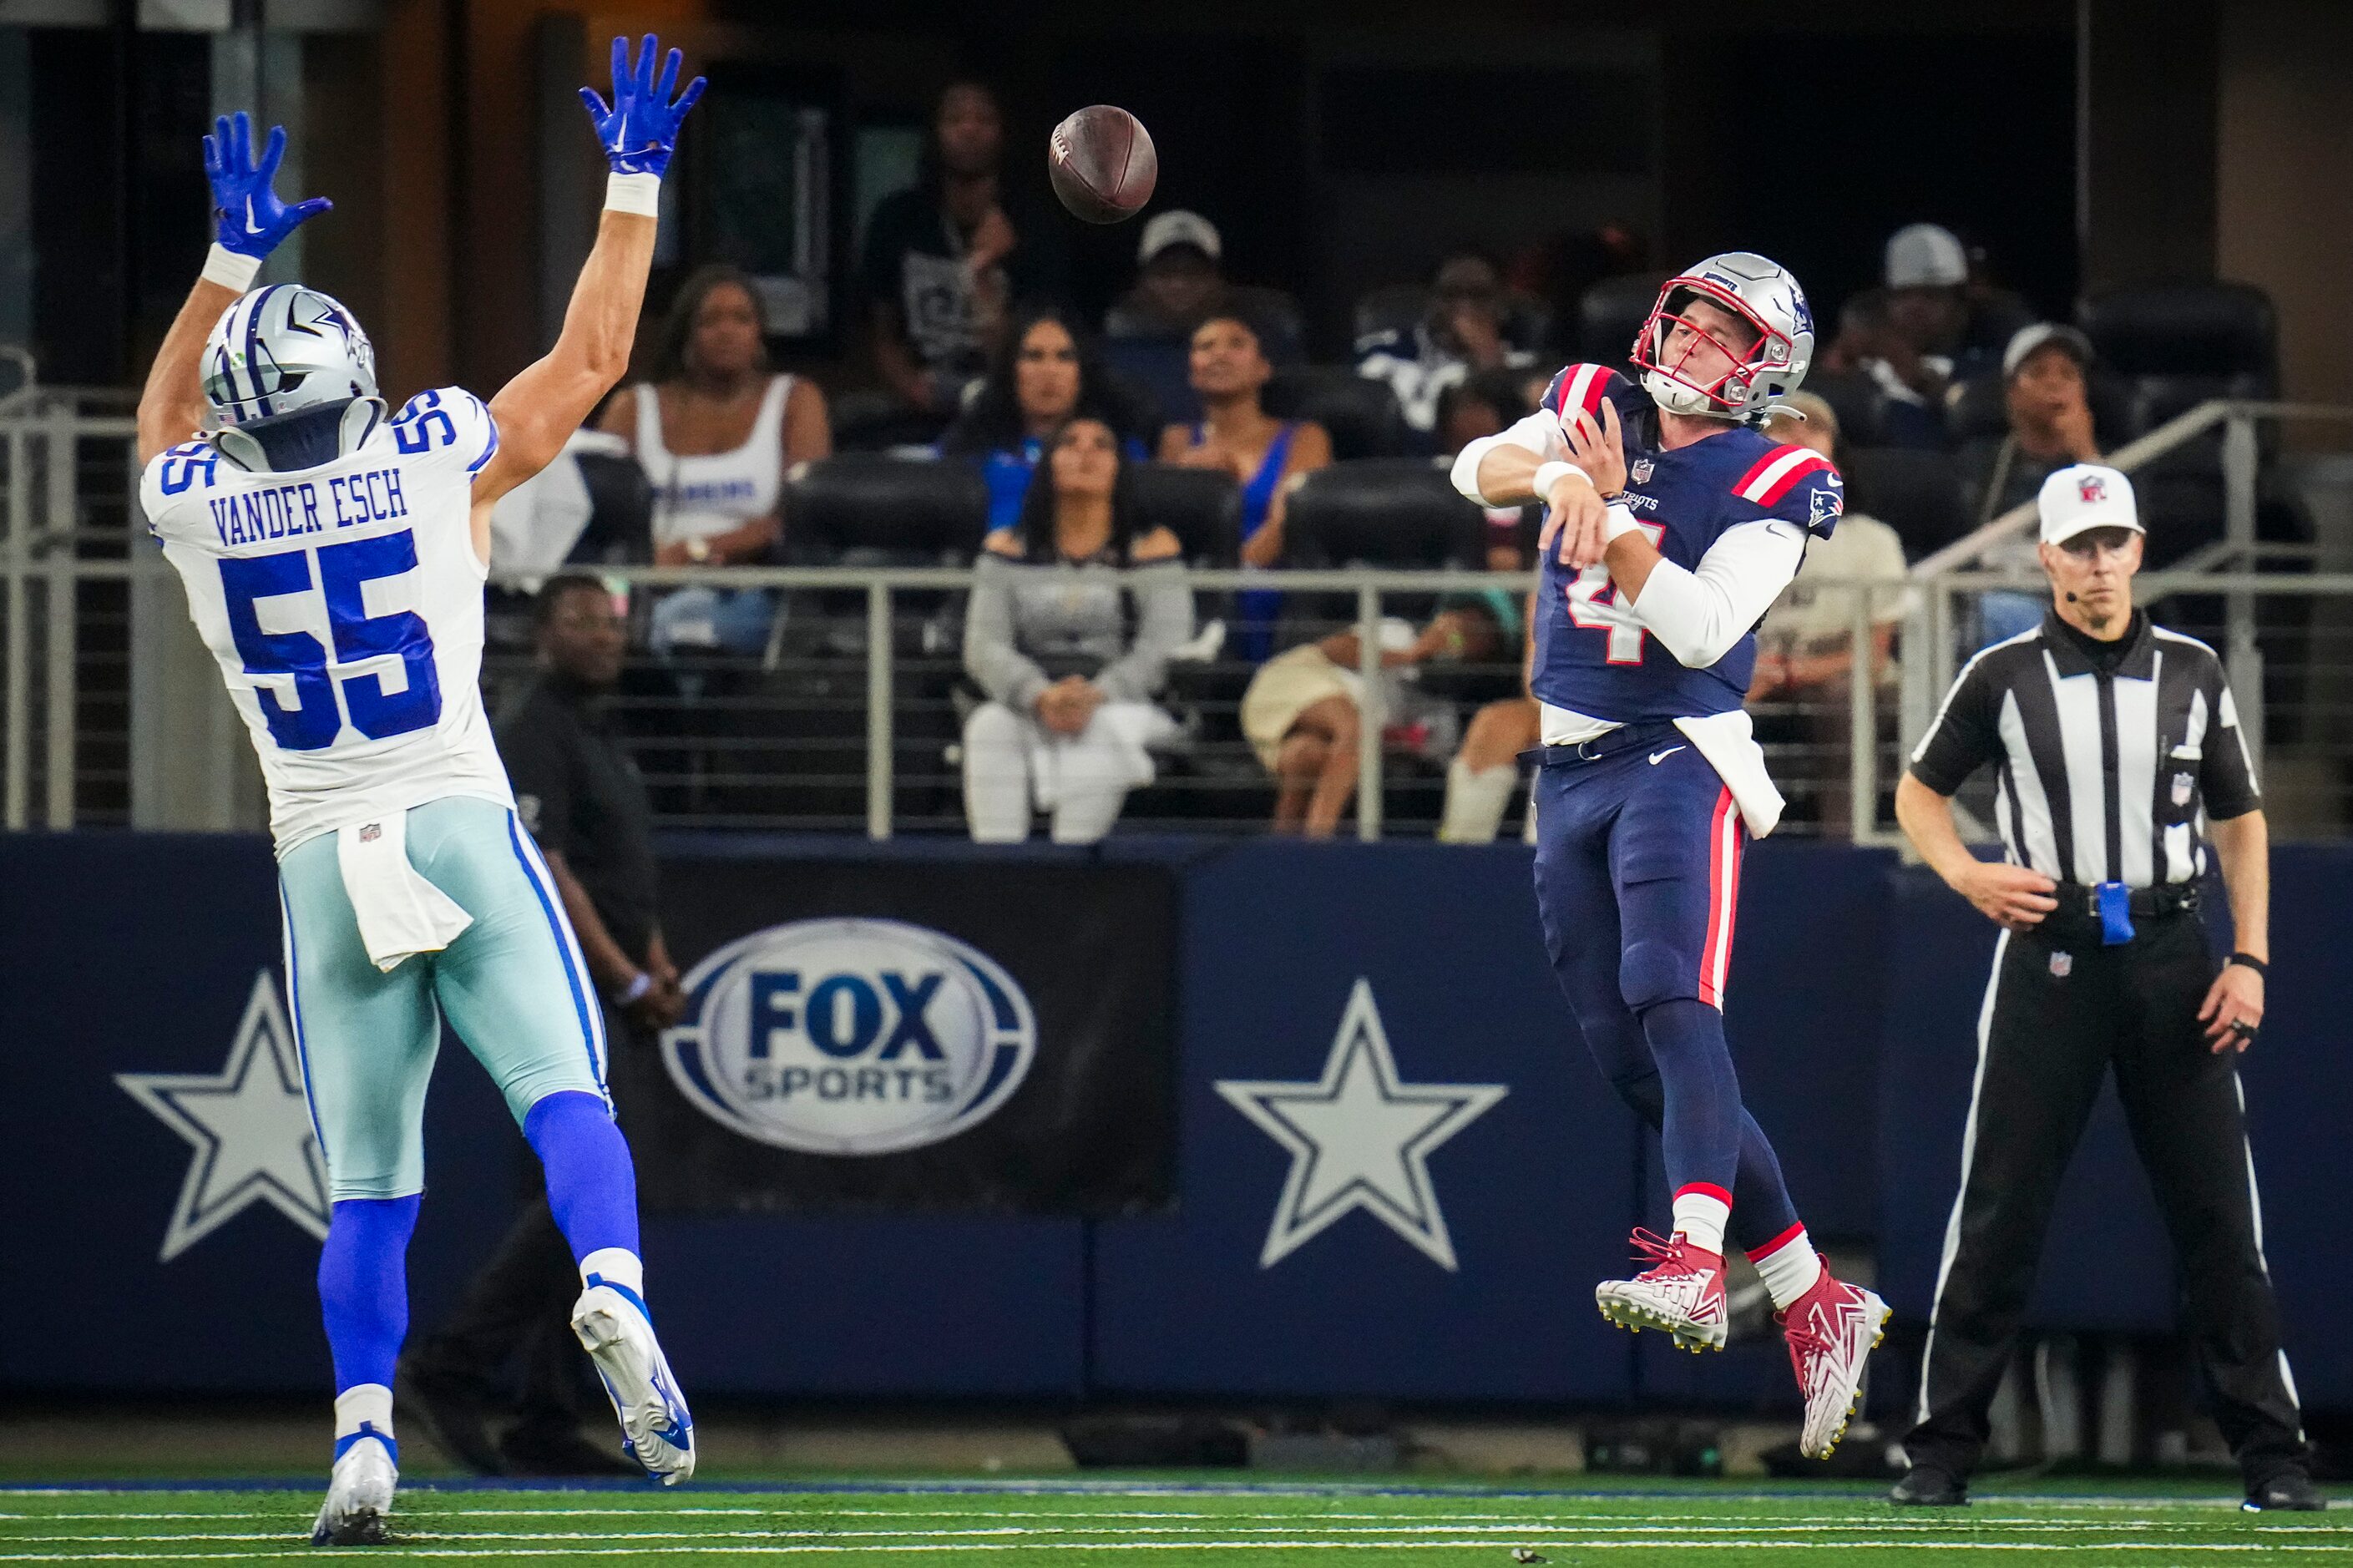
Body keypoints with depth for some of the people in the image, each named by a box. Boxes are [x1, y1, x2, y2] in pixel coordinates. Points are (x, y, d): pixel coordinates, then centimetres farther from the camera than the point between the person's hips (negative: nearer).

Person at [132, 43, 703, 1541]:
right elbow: (594, 354, 10)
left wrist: (232, 259, 35)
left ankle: (364, 1435, -6)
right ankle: (613, 1288, -35)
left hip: (322, 859, 2)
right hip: (464, 829, -2)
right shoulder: (439, 463, -2)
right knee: (563, 1094, -8)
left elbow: (171, 416, 29)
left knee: (368, 1189, 5)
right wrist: (635, 183, 18)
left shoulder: (200, 509, 3)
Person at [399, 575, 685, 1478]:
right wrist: (628, 980, -17)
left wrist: (657, 966, 9)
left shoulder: (603, 741, 22)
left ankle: (549, 1426, 7)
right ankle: (451, 1371, -16)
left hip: (609, 1000, 10)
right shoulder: (533, 733, -9)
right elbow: (544, 871, -17)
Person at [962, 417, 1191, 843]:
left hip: (1124, 705, -1)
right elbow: (984, 647, 3)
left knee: (1104, 729, -36)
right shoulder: (1009, 549, 16)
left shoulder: (1150, 548, 11)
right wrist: (1040, 696, -19)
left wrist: (1096, 696, -21)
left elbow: (1163, 646, -2)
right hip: (1026, 708, 1)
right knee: (989, 726, -32)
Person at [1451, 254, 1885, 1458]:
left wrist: (1612, 508, -18)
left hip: (1681, 759, -6)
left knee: (1667, 999, -28)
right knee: (1630, 1057, 4)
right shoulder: (1594, 408, 11)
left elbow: (1700, 629, -16)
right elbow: (1479, 470, -6)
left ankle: (1696, 1267, -43)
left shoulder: (1772, 489, -4)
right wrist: (1555, 475, -26)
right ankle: (1811, 1301, 10)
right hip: (1571, 770, 6)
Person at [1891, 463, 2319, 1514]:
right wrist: (1965, 875, -6)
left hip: (2170, 955, 1)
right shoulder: (2004, 676, 3)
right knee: (1999, 1211, -2)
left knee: (2218, 1212, 0)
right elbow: (1919, 793, 13)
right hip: (2049, 955, -1)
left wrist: (2250, 959, 1)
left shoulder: (2192, 673, 8)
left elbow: (2240, 823, 12)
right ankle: (1942, 1449, 3)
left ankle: (2270, 1455, 4)